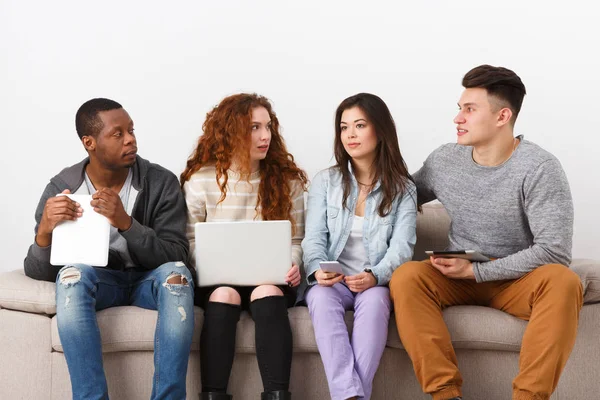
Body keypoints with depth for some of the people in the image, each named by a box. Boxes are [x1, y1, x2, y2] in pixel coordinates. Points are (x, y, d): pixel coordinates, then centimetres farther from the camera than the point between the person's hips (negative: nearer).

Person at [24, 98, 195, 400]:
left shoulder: (162, 182, -12)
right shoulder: (61, 188, -9)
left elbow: (176, 257, -17)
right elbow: (39, 272, -10)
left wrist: (126, 223, -33)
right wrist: (45, 231, -33)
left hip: (149, 280, 0)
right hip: (96, 282, 0)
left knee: (177, 273, -33)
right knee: (72, 274, -33)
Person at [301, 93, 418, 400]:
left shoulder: (403, 189, 5)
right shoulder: (325, 181, 8)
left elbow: (402, 246, -6)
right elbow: (314, 238, 1)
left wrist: (375, 276, -26)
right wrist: (317, 269, -22)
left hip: (376, 284, -1)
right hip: (332, 282, 1)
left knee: (375, 300, -36)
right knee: (322, 297, -34)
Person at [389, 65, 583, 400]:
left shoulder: (539, 168, -16)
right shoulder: (443, 161, -1)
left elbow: (555, 251, -22)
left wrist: (476, 270, -22)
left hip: (519, 280, -3)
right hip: (460, 278, 3)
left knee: (563, 283, -35)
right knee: (406, 278, -27)